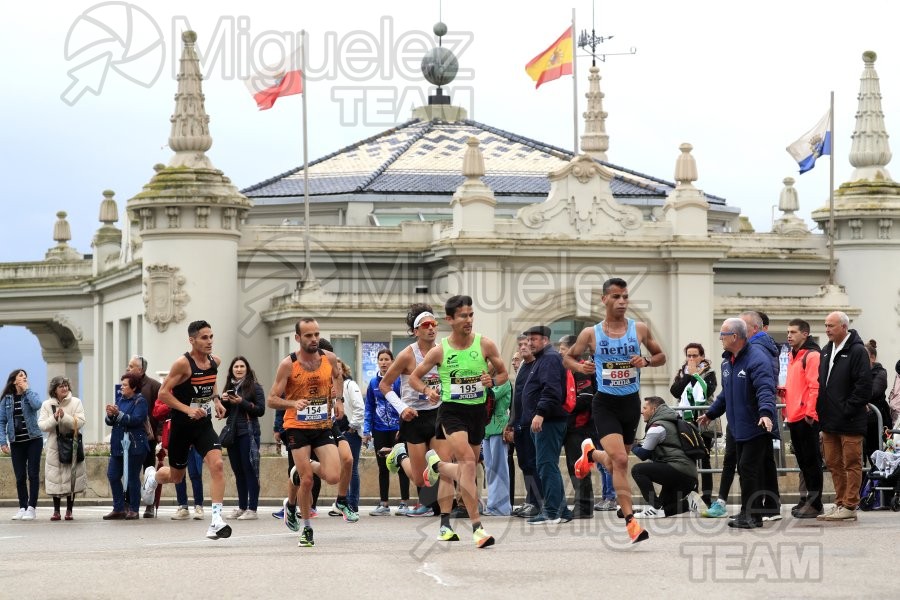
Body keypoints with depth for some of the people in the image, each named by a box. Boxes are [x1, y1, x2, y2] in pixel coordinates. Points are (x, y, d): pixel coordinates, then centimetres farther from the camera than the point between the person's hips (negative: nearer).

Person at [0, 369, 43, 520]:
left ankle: (31, 508, -2)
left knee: (33, 474, -4)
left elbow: (37, 405, -21)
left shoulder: (31, 394, 2)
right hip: (16, 443, 2)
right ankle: (22, 508, 10)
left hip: (33, 440, -2)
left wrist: (26, 389, -11)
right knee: (20, 477, 4)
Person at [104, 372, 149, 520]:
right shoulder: (120, 400, 16)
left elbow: (136, 420, -17)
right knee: (113, 476, 4)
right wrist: (110, 415, -9)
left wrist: (118, 414, -23)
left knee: (132, 478, -2)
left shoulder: (140, 401, -4)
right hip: (118, 445, 7)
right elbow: (109, 422, 13)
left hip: (134, 445, -7)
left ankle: (134, 510, 5)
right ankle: (119, 509, 11)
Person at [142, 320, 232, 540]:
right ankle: (152, 476, 51)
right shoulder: (183, 363, -17)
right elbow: (163, 393, -16)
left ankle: (216, 521, -21)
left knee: (217, 465, -20)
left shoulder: (215, 361, 1)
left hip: (204, 424, 4)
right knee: (176, 476, 13)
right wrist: (188, 409, -25)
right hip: (182, 425, -4)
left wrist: (216, 400, 8)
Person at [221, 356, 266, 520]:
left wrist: (242, 402, -17)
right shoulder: (230, 387, 15)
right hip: (232, 433, 6)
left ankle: (252, 509, -7)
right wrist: (224, 401, -2)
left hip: (248, 433, -6)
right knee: (238, 471, 9)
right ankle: (242, 507, 15)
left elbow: (261, 410, -9)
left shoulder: (255, 387, -2)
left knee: (250, 470, -7)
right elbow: (224, 413, 18)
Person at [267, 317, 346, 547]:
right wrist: (293, 403, -29)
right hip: (297, 427, -3)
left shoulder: (329, 358, -1)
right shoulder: (288, 364, -11)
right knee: (307, 481, -6)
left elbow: (337, 376, 24)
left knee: (334, 477, -12)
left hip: (323, 426, 3)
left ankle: (303, 469, 22)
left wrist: (338, 399, 9)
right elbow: (271, 400, -11)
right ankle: (307, 528, 14)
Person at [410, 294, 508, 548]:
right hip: (451, 410, -4)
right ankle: (477, 527, -21)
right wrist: (427, 390, -14)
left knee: (466, 468, 11)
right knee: (467, 461, -22)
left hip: (477, 410, 4)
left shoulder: (485, 345, -2)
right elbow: (414, 377, 7)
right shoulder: (439, 351, -5)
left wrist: (492, 381, -12)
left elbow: (503, 373, 10)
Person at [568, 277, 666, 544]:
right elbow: (568, 357, 10)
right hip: (605, 403, -3)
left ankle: (591, 453, 50)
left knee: (616, 461, 15)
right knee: (620, 460, -18)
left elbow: (661, 356, 11)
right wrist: (580, 367, -12)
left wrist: (646, 361, -11)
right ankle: (630, 521, -14)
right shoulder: (591, 334, -4)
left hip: (631, 402, 3)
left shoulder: (639, 329, 0)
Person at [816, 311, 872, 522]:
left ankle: (850, 506, 0)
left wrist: (848, 409, -18)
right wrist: (821, 411, 10)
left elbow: (864, 386, -16)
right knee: (833, 464, 12)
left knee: (851, 463, -2)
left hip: (849, 422, -8)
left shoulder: (857, 351, -10)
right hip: (829, 421, 8)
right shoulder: (826, 351, 15)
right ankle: (840, 503, 19)